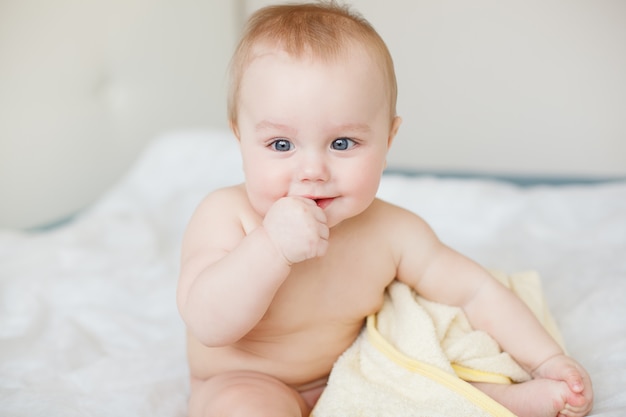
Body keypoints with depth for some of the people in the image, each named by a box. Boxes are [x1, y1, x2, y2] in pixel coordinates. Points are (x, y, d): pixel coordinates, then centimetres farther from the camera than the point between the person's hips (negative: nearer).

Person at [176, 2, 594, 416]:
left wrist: (548, 360, -12)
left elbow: (476, 292, -6)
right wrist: (271, 248, -45)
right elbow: (209, 325, -33)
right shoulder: (226, 216, -24)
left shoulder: (391, 232, -14)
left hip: (347, 382, 4)